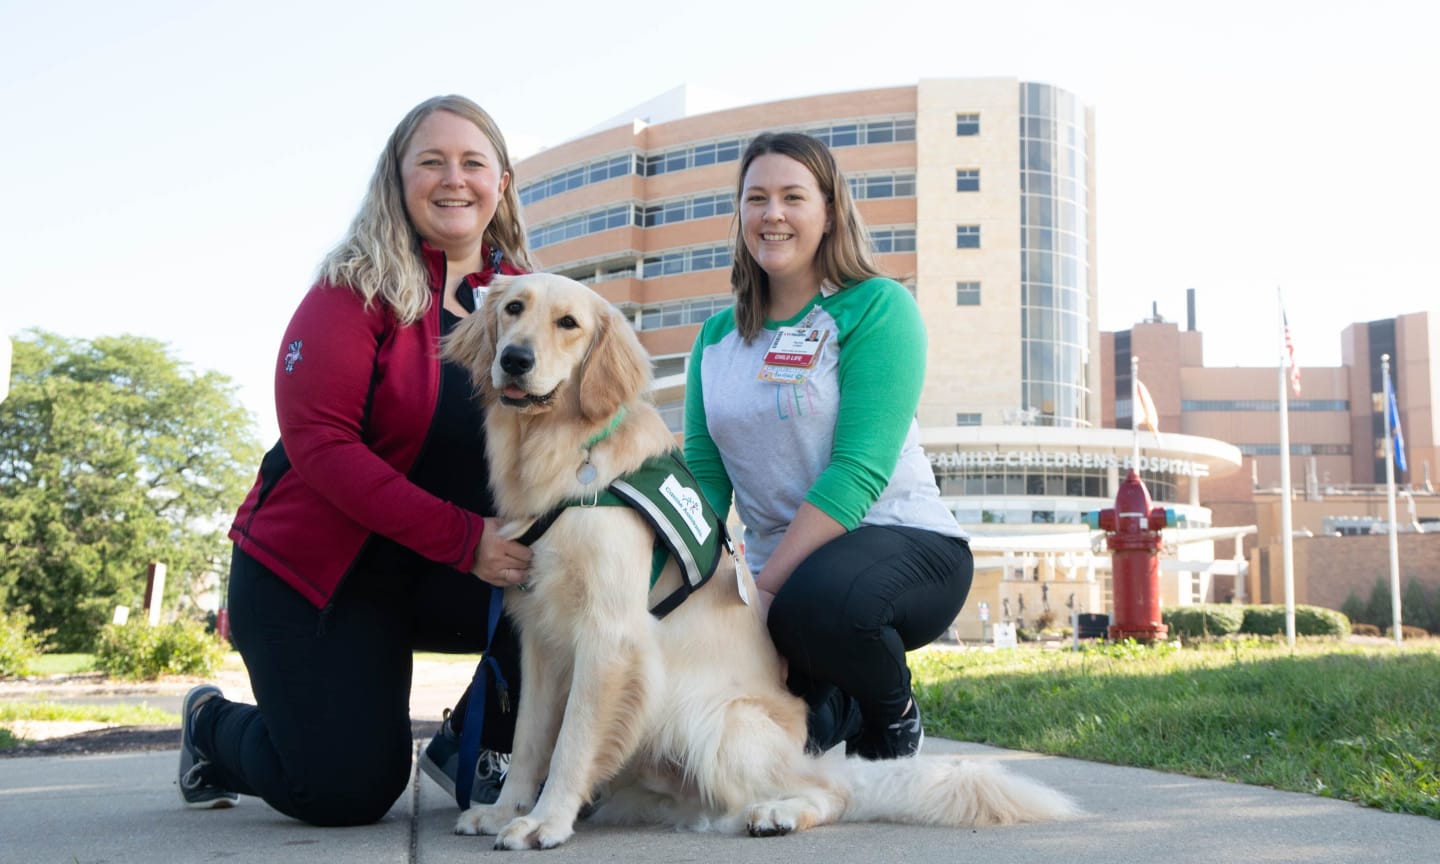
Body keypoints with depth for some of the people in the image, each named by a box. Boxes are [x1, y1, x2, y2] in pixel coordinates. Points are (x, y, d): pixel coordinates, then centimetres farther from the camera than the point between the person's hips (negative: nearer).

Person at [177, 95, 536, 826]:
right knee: (348, 791, -7)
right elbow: (318, 440, -20)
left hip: (450, 573, 4)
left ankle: (470, 748, 4)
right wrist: (463, 538, -27)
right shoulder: (360, 287, -12)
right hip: (316, 567, -4)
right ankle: (212, 726, 26)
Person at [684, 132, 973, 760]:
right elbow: (704, 474, 5)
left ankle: (893, 718, -2)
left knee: (816, 602, -38)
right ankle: (830, 707, 17)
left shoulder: (877, 307, -7)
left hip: (901, 541, -5)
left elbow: (860, 468, -18)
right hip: (779, 562, 5)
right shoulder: (717, 337, 10)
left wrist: (764, 589, -24)